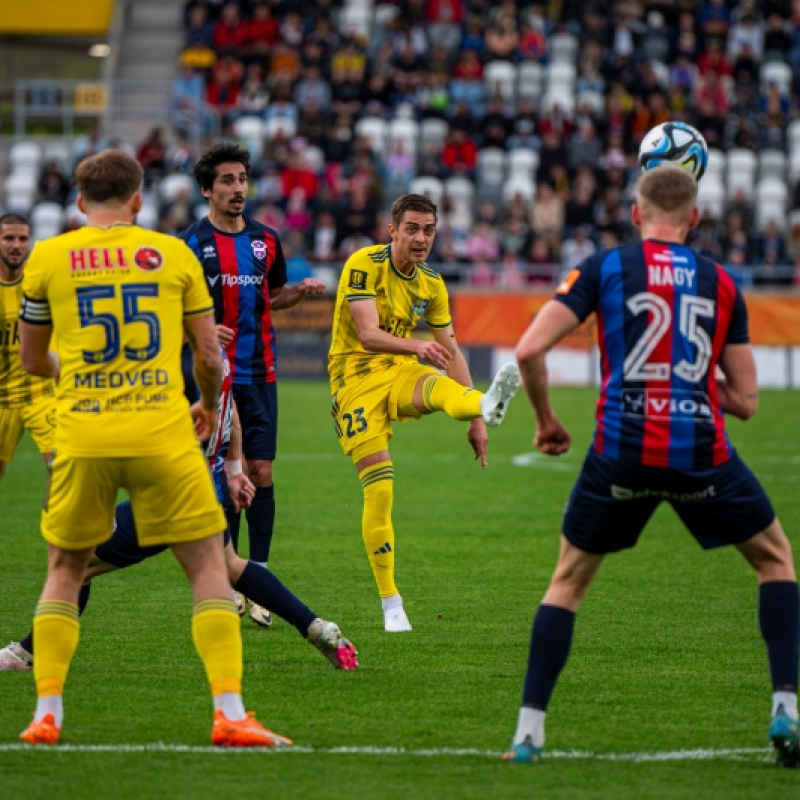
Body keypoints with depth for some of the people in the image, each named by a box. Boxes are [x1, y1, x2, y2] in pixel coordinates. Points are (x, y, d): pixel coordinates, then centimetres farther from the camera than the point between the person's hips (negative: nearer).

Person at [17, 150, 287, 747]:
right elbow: (210, 356, 9)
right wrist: (209, 405, 30)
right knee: (209, 566, 6)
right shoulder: (173, 254, 6)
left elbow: (32, 359, 18)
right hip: (163, 434, -1)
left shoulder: (48, 257, 7)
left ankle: (46, 712, 11)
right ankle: (229, 711, -3)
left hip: (82, 437, 1)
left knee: (65, 570, 17)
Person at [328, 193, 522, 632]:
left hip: (401, 372, 4)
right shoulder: (364, 265, -12)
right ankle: (390, 604, -1)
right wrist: (416, 345, -42)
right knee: (378, 489, -11)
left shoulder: (431, 285, 6)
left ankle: (488, 405, -70)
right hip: (356, 377, -4)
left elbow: (451, 353, 12)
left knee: (438, 385, -33)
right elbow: (368, 334, -24)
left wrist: (475, 418, 6)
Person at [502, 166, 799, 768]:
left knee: (568, 581, 19)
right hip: (701, 451, 0)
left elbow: (529, 350, -5)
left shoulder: (604, 268, 4)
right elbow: (745, 400, 10)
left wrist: (546, 420, 11)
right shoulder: (720, 284, 10)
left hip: (622, 452, 0)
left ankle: (529, 731, 10)